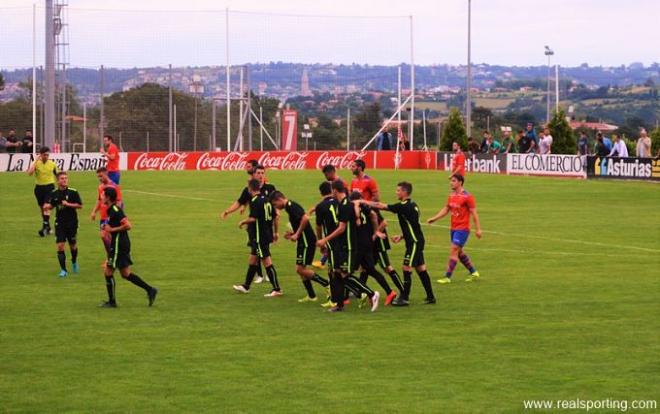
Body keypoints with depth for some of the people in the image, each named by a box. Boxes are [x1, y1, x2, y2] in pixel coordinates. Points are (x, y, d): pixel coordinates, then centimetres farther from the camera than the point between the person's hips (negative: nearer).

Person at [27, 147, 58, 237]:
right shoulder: (36, 163, -4)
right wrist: (36, 161, -21)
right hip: (39, 187, 2)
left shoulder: (52, 164, 0)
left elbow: (57, 175, 14)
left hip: (49, 187, -2)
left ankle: (45, 227, -19)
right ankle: (48, 227, 25)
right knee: (41, 208, 10)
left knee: (46, 207, -16)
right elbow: (29, 173, -22)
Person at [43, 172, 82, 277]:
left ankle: (74, 262, 40)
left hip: (72, 222, -1)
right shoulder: (53, 193, 1)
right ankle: (63, 270, -2)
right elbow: (47, 206, 11)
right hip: (59, 223, 1)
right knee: (60, 246, -8)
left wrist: (68, 204, -18)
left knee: (73, 245, 10)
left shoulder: (73, 192, -7)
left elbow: (80, 205, -6)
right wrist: (47, 206, -12)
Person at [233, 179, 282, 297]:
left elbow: (253, 218, -24)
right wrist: (275, 232, 22)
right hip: (267, 234, 9)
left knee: (267, 262, -7)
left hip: (259, 237, -9)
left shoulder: (255, 201, -16)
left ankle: (277, 289, -6)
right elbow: (274, 217, 13)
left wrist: (242, 222, -5)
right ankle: (246, 286, 29)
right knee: (252, 260, 19)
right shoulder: (266, 199, 9)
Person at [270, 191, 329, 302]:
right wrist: (292, 233, 13)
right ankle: (311, 295, 17)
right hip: (302, 241, 10)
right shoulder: (289, 207, 15)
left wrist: (297, 234, -22)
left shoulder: (292, 206, -15)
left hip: (306, 241, -10)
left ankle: (327, 284, -6)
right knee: (300, 269, 12)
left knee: (300, 269, -9)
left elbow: (305, 218, -29)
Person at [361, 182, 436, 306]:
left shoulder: (405, 206, -17)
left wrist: (365, 202, -7)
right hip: (416, 241, 9)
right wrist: (401, 236, 15)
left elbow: (381, 206, -15)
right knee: (420, 269, 12)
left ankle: (404, 298, -3)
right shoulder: (411, 205, 11)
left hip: (414, 242, -9)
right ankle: (430, 297, 16)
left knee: (407, 268, -6)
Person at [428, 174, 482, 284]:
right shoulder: (451, 196, 9)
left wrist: (478, 229, -14)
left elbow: (474, 213, -12)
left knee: (453, 251, -11)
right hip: (453, 228, 8)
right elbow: (446, 209, 17)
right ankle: (474, 273, 29)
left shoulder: (467, 196, -13)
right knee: (459, 252, 15)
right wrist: (434, 218, 7)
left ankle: (447, 277, -8)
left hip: (462, 229, -8)